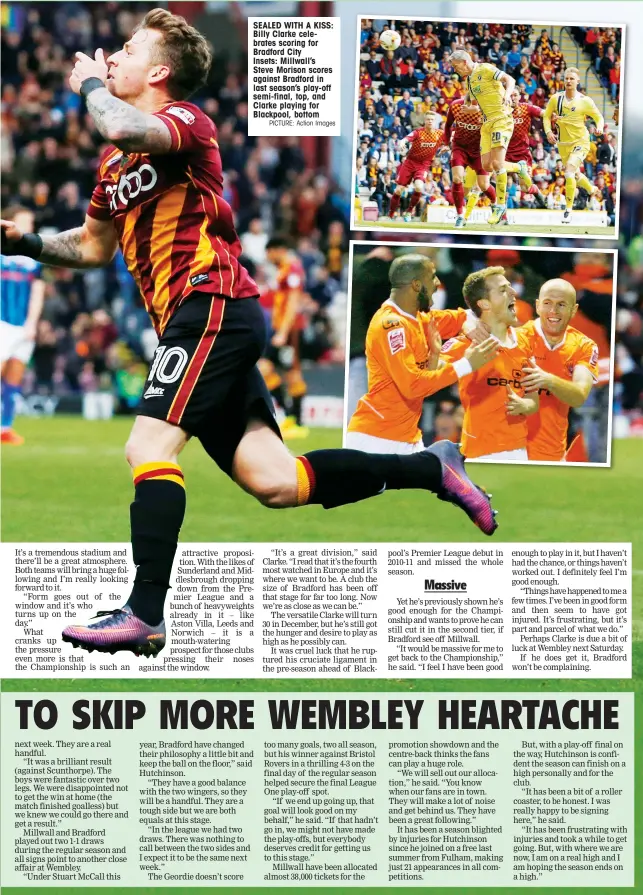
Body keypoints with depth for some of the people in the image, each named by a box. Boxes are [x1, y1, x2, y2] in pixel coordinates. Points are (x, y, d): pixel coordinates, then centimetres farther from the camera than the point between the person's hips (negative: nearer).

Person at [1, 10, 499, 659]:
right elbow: (93, 246, 33)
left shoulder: (186, 121, -5)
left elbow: (124, 129, -28)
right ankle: (429, 469, 13)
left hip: (212, 308, -9)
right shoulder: (114, 162, 22)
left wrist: (90, 83, -8)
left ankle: (144, 615, -23)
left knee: (149, 447, -19)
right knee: (274, 482, 2)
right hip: (192, 322, 9)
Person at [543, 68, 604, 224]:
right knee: (575, 175, 19)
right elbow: (547, 116, 9)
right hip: (563, 144, 5)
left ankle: (568, 209, -18)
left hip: (580, 142, -5)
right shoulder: (556, 98, -3)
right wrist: (548, 131, -8)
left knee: (569, 170, -25)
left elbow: (599, 117, 1)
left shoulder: (585, 101, -10)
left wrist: (599, 127, -21)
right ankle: (592, 189, 52)